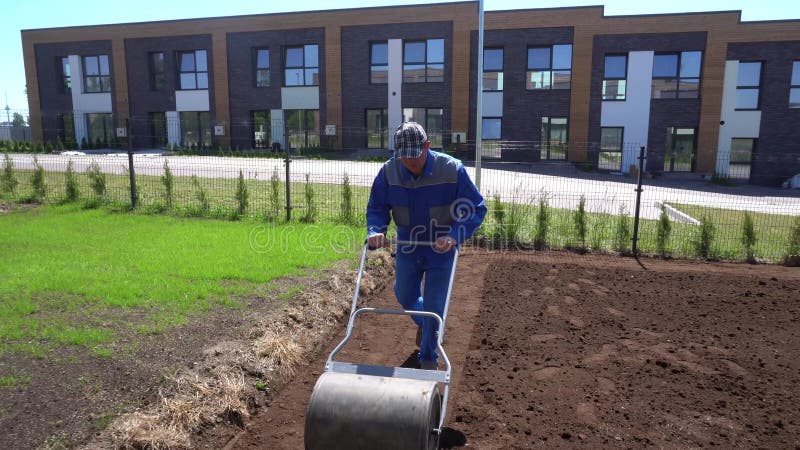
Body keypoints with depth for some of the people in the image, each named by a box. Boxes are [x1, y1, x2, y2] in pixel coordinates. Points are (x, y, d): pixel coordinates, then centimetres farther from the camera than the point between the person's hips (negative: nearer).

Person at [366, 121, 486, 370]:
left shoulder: (452, 169, -21)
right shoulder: (389, 171, -13)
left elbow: (476, 209, -17)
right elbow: (376, 207, -3)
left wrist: (455, 236, -32)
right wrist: (375, 231, -24)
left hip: (441, 249, -3)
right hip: (407, 248, 4)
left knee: (434, 306, 2)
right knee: (405, 297, 21)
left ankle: (428, 359, 24)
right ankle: (423, 323, 56)